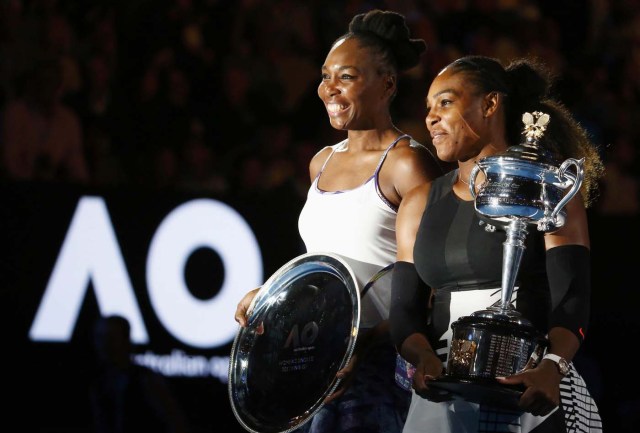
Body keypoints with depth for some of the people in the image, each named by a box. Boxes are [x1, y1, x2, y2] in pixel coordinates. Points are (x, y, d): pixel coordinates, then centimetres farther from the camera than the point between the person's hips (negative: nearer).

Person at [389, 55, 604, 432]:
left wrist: (551, 369, -30)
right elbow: (404, 310, 5)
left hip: (531, 394, -4)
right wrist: (425, 358, -16)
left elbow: (572, 302, -12)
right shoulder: (420, 204, 12)